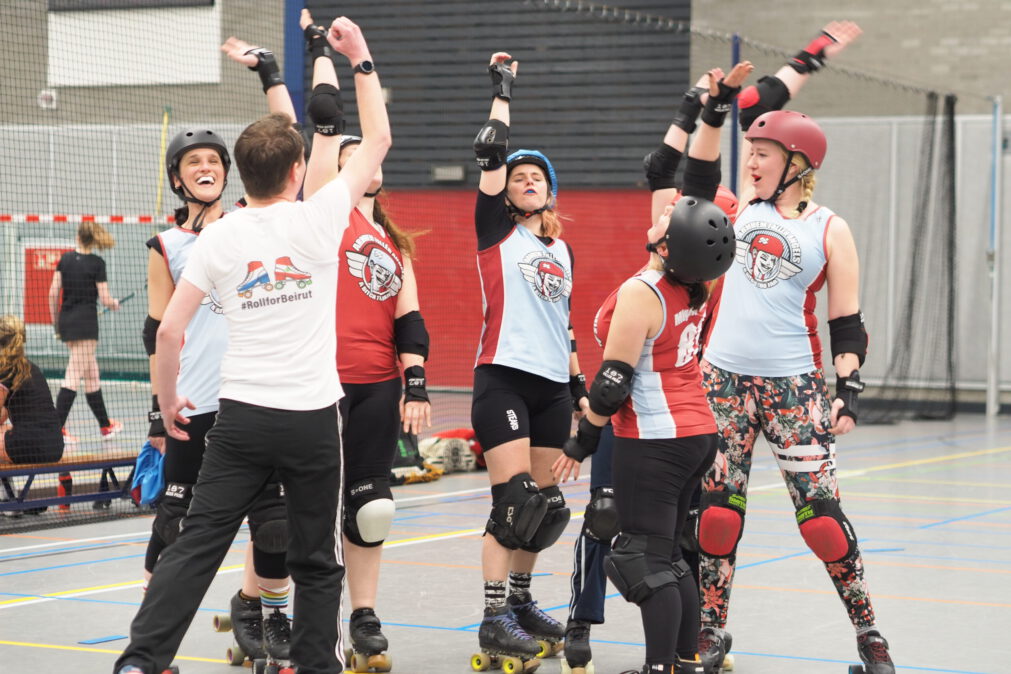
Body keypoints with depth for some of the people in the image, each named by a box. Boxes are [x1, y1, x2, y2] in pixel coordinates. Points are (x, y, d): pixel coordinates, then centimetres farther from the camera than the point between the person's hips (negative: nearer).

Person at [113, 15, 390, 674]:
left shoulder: (218, 238, -1)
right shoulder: (318, 220, -6)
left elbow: (169, 331, -2)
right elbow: (378, 140, 6)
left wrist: (168, 400, 13)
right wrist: (361, 58, 12)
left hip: (242, 417, 1)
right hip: (313, 419, -1)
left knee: (196, 544, 2)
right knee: (316, 558, 11)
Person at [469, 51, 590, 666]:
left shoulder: (562, 247, 16)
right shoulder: (497, 230, 1)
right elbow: (491, 155, -10)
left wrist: (579, 385, 20)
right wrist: (504, 90, -3)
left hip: (552, 385, 6)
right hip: (504, 378, -6)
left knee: (544, 505, 9)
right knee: (515, 501, -12)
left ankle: (520, 603, 24)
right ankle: (495, 624, -9)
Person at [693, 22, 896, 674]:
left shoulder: (830, 230, -1)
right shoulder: (749, 204, 9)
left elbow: (849, 324, 0)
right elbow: (753, 114, 15)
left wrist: (848, 392, -10)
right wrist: (806, 61, 21)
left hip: (793, 387, -4)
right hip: (724, 379, 4)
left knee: (820, 511, -6)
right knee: (718, 508, 3)